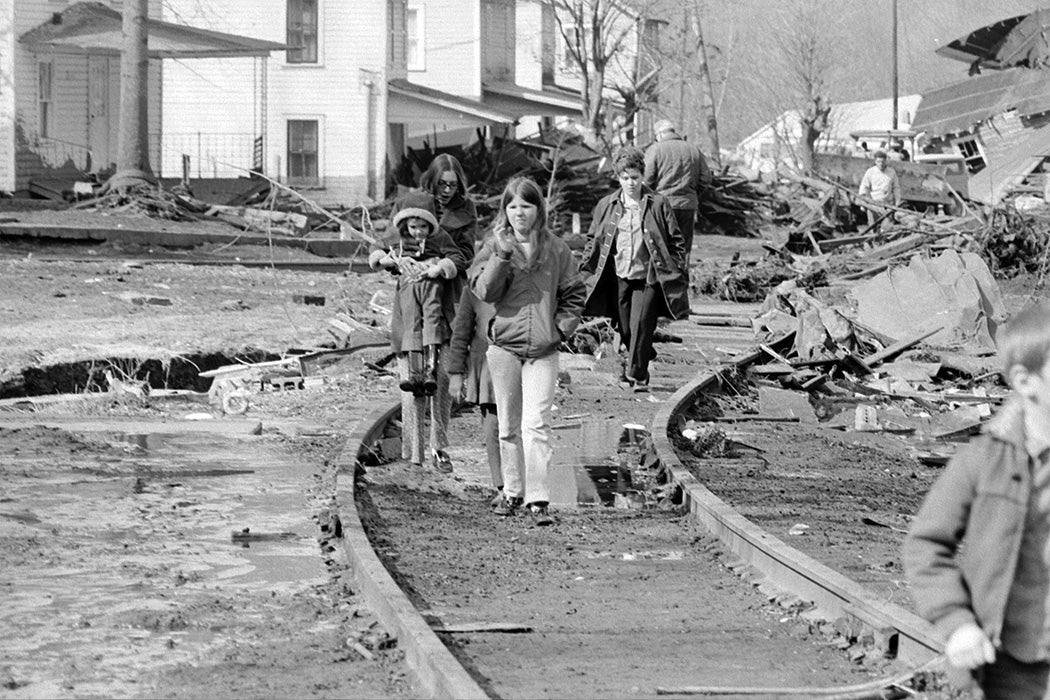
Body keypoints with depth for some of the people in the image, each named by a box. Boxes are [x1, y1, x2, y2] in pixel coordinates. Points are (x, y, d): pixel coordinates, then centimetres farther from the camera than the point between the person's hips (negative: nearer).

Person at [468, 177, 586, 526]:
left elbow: (574, 295, 10)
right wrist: (503, 255, -20)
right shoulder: (494, 246, 2)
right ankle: (512, 492, 21)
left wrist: (560, 328, -3)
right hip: (503, 345, 1)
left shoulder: (556, 249, 4)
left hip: (542, 351, -1)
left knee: (536, 425, -11)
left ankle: (538, 500, -12)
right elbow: (484, 290, -11)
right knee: (509, 426, 10)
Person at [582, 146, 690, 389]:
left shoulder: (658, 205, 1)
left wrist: (680, 275, -1)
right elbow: (593, 240, 16)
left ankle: (637, 374, -4)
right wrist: (586, 267, 6)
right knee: (625, 330, 7)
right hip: (617, 278, 3)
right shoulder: (606, 206, 7)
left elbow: (676, 242, 4)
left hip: (647, 278, -3)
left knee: (641, 326, -11)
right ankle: (634, 364, 28)